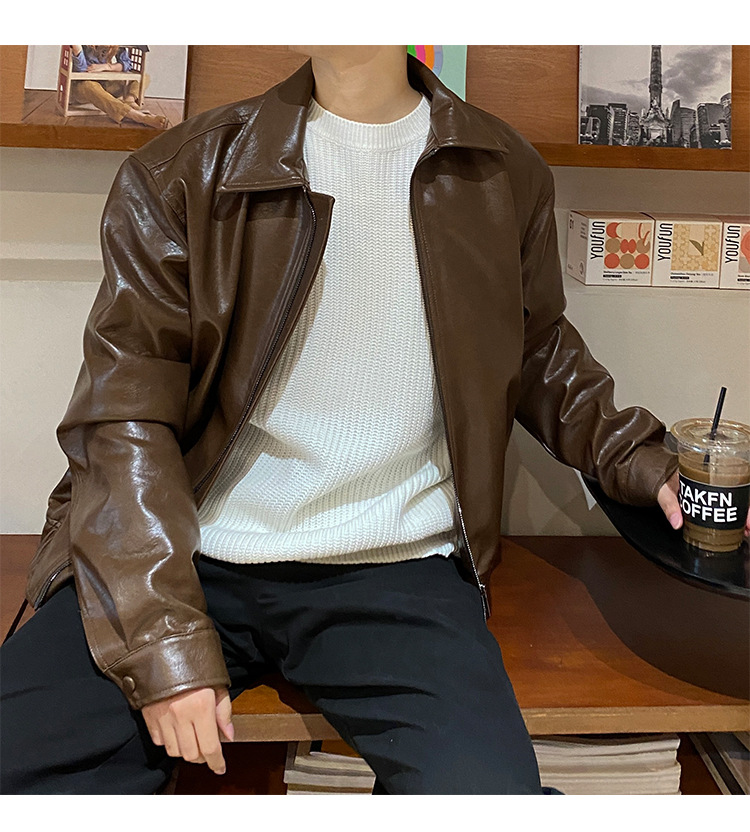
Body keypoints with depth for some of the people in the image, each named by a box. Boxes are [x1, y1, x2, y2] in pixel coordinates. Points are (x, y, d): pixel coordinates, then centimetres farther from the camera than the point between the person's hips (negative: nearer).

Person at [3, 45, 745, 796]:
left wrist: (640, 463, 8)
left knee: (486, 787, -21)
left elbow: (536, 352, 22)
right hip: (187, 556, 0)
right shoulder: (178, 176, 0)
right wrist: (162, 641, -13)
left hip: (395, 567, 1)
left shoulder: (503, 175, 8)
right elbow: (123, 418, -4)